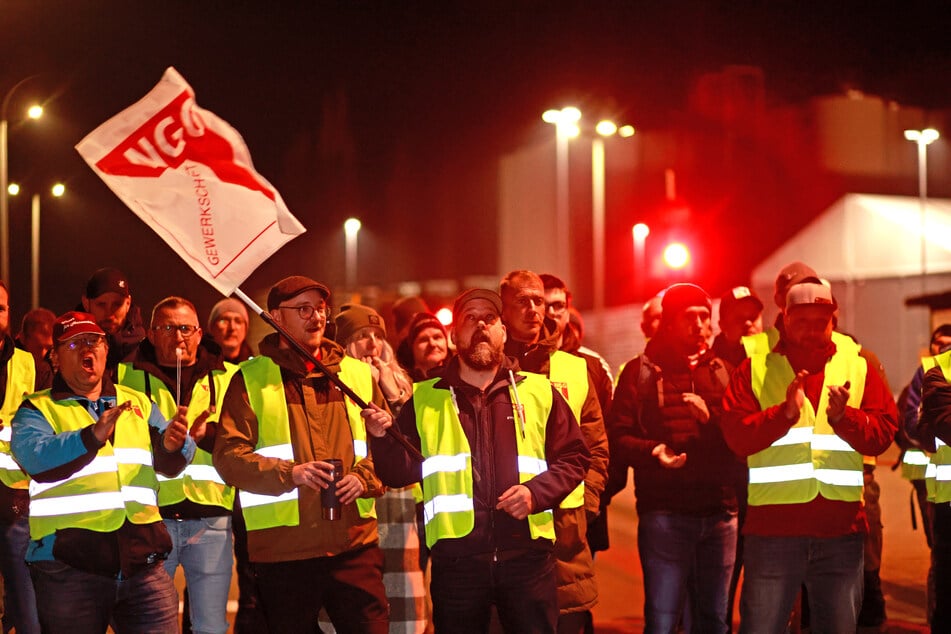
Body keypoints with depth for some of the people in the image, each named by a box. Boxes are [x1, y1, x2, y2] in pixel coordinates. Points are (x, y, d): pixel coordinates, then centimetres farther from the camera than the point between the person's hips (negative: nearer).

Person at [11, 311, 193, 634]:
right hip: (69, 564, -3)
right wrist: (93, 436, -30)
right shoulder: (37, 409, 4)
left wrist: (173, 445, -17)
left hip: (142, 558, 3)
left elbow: (167, 463, 7)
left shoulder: (138, 403, 17)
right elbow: (34, 457, -16)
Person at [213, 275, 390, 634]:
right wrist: (290, 472, -17)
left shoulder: (358, 374, 13)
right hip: (283, 550, -2)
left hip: (355, 542, 2)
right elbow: (228, 456, -5)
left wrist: (364, 477, -5)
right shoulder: (250, 379, 2)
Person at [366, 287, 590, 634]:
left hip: (528, 555, 0)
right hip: (455, 558, 0)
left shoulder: (539, 391, 10)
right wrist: (382, 436, -13)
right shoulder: (424, 400, 11)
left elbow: (574, 457, 9)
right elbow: (400, 473, 6)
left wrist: (536, 492, -8)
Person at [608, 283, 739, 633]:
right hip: (664, 513, -4)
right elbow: (617, 438, -4)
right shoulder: (641, 371, 5)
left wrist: (712, 419, -8)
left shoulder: (724, 372, 15)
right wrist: (653, 451, -21)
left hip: (720, 514, 4)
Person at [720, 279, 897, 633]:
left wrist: (843, 417, -15)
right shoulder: (755, 369, 5)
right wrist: (785, 412, -19)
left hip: (841, 528, 2)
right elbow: (735, 435, -6)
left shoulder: (858, 366, 11)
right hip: (772, 527, -2)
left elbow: (883, 433, 2)